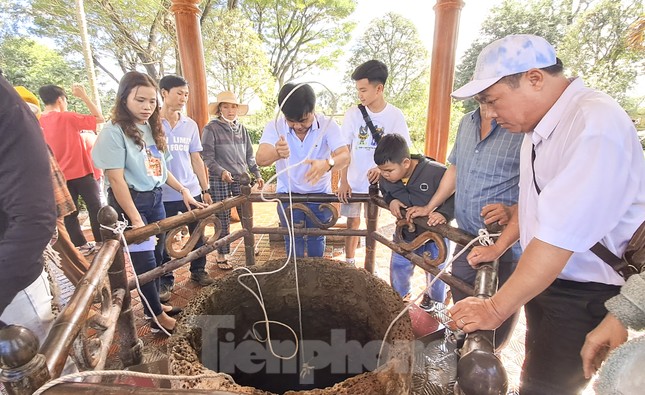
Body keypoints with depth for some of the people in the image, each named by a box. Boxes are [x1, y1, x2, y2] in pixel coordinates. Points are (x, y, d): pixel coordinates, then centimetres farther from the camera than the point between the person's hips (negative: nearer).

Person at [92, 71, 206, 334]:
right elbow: (116, 179, -17)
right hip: (131, 202, -7)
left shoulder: (153, 129, 9)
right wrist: (135, 219, -20)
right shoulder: (114, 132, -13)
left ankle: (154, 304, 35)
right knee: (145, 261, 2)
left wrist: (183, 191, 6)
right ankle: (158, 316, 20)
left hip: (155, 199, 7)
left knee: (156, 256, 15)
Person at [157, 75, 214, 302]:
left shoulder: (190, 125, 7)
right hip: (163, 195, -3)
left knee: (197, 235, 11)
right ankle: (165, 281, 26)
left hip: (192, 191, 4)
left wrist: (205, 189, 9)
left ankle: (198, 271, 31)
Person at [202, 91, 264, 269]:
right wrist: (221, 171, -24)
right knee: (223, 220, 3)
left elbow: (249, 155, 14)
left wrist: (257, 174, 10)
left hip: (241, 179, 4)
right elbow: (207, 157, -9)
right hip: (220, 181, -4)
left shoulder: (241, 128, 9)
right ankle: (221, 256, 18)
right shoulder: (211, 128, -4)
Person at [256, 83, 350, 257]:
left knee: (317, 239, 15)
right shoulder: (274, 126, -19)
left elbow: (344, 156, -32)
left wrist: (327, 163, -55)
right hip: (288, 194, 0)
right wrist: (276, 153, -58)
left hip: (319, 193, 0)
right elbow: (260, 158, -34)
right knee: (293, 240, 11)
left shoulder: (328, 125, -20)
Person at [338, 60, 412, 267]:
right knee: (352, 221, 8)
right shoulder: (353, 113, -5)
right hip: (353, 181, 1)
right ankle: (349, 263, 25)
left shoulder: (395, 115, -7)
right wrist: (343, 182, -10)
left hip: (377, 181, -1)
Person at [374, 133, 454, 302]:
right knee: (398, 279, 15)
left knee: (436, 278, 18)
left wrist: (444, 213, -33)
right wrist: (391, 200, -11)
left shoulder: (436, 173, -28)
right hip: (405, 237, 4)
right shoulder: (386, 177, -12)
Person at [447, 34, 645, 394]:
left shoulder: (597, 125, -25)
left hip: (586, 295, -8)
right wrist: (498, 248, 16)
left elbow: (560, 238, -30)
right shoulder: (540, 125, 3)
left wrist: (496, 309, -23)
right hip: (542, 277, 8)